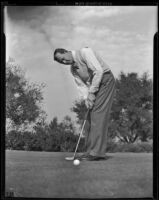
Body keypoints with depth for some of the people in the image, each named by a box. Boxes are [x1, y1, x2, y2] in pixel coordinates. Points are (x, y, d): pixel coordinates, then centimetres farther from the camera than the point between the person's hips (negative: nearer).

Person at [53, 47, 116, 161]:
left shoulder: (84, 52, -12)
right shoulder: (73, 69, 13)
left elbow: (98, 71, -21)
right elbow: (81, 84, 6)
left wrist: (91, 92, -20)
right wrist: (87, 98, -15)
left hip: (105, 80, -9)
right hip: (94, 86, 9)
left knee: (98, 116, -16)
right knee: (90, 118, 5)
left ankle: (97, 152, -18)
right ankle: (91, 151, 8)